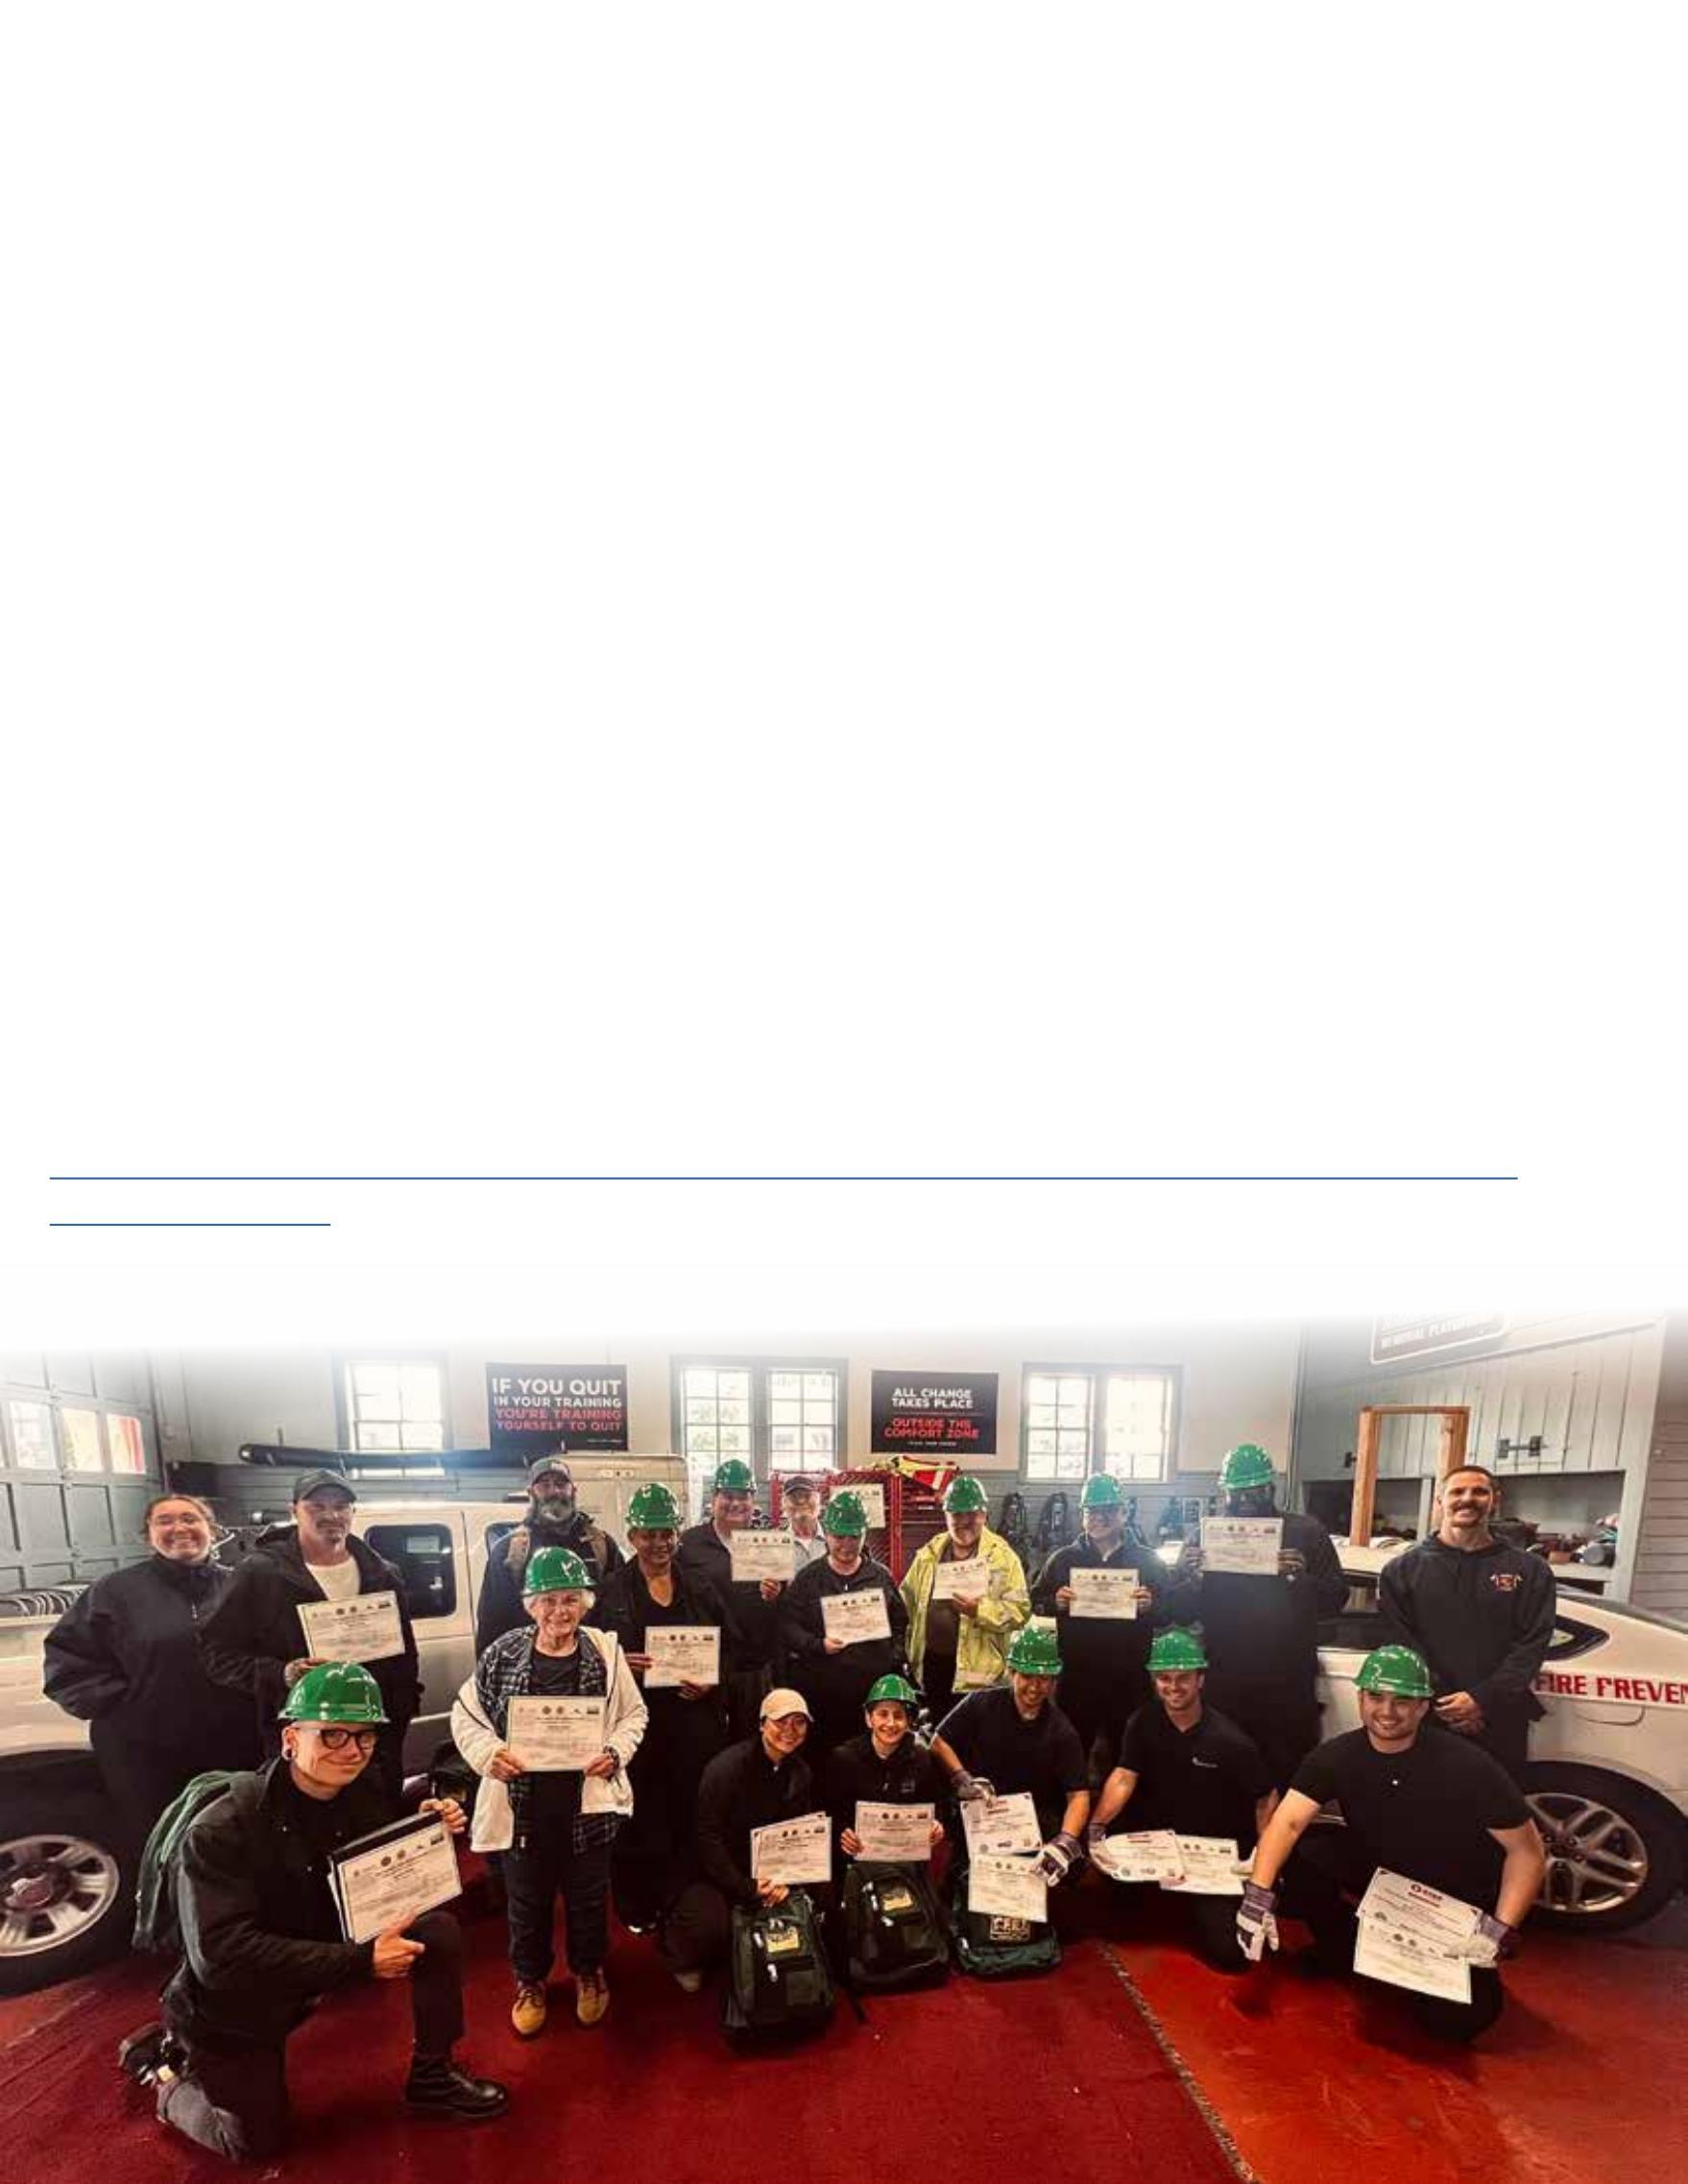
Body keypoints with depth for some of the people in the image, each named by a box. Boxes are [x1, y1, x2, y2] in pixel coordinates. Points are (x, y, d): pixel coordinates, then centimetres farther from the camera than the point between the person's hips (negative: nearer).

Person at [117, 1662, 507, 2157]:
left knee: (439, 1929, -14)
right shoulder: (221, 1832, -30)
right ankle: (168, 2069, 27)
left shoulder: (365, 1793, -13)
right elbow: (220, 1955, -36)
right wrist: (361, 1959, -36)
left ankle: (431, 2076, 6)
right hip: (233, 2001, -4)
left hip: (324, 1953, 4)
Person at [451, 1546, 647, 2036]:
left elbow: (633, 1715, 3)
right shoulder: (503, 1653, -9)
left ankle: (588, 1971, 43)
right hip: (522, 1803, 0)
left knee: (588, 1897, 17)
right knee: (527, 1899, 17)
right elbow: (465, 1714, 1)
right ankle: (530, 1979, 43)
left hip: (588, 1801, 0)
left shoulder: (605, 1652, -9)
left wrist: (614, 1753, -13)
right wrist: (490, 1752, -14)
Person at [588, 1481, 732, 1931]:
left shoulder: (701, 1591, 9)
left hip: (693, 1720, 2)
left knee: (690, 1816, 5)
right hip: (636, 1720, -2)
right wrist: (618, 1663, -17)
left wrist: (711, 1683, -4)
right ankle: (637, 1910, 19)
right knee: (638, 1821, 1)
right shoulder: (611, 1591, 1)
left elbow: (727, 1651, 12)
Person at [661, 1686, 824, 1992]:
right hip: (717, 1872, -6)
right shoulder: (726, 1768, -21)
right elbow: (708, 1839, -20)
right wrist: (746, 1888, -22)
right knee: (709, 1926, -30)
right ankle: (683, 1958, 8)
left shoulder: (801, 1773, 0)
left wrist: (785, 1878, -16)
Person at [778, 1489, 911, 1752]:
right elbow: (787, 1626, 0)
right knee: (824, 1751, 2)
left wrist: (895, 1659, 0)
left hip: (875, 1691, 1)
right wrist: (818, 1645, -13)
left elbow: (900, 1623, 13)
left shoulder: (881, 1576, 10)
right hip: (821, 1691, -1)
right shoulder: (807, 1579, 5)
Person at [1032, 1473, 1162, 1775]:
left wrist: (1151, 1605, -16)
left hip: (1129, 1680, 0)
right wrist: (1056, 1602, -12)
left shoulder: (1147, 1561, 4)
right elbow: (1035, 1602, 8)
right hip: (1076, 1678, 1)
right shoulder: (1063, 1560, 6)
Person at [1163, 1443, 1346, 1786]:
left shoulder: (1306, 1532, 4)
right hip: (1223, 1686, 1)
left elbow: (1336, 1596, 0)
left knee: (1289, 1778, 3)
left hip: (1288, 1686, -1)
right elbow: (1175, 1610, 4)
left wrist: (1301, 1577, -18)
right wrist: (1194, 1577, -16)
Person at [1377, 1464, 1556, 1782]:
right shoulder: (1402, 1570, 5)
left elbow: (1532, 1644, -3)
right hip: (1424, 1718, 0)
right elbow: (1399, 1643, -1)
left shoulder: (1529, 1571, 6)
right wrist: (1438, 1701, -13)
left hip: (1500, 1721, 1)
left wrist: (1482, 1700, -12)